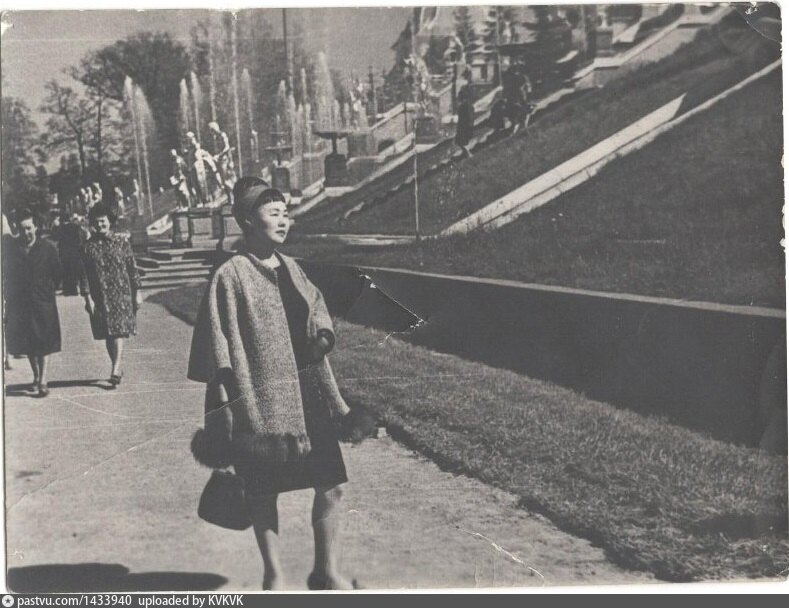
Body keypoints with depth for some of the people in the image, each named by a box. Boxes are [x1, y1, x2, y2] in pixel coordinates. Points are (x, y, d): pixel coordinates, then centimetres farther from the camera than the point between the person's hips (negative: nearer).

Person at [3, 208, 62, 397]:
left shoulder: (47, 247, -4)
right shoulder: (12, 249, 1)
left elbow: (56, 274, 2)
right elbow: (7, 276, 7)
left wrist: (49, 291, 1)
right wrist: (9, 298, 3)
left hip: (43, 302, -3)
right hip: (19, 303, 3)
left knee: (44, 343, -4)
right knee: (27, 343, 11)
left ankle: (42, 381, -4)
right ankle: (36, 377, 25)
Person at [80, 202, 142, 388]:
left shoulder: (122, 242, 2)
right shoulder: (88, 247, 3)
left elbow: (132, 268, 5)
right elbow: (85, 275, 3)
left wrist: (137, 292, 3)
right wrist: (88, 298, -4)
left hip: (122, 294, -2)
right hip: (100, 297, 2)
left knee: (119, 332, -12)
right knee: (108, 335, 7)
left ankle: (115, 371, -18)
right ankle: (117, 369, 19)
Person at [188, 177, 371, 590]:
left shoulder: (290, 268, 9)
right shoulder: (231, 276, -10)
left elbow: (316, 309, 19)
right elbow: (218, 348, -11)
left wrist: (323, 335, -4)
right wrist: (223, 408, -12)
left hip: (306, 398, 6)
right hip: (259, 402, -6)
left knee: (330, 484, 6)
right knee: (263, 492, 7)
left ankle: (326, 572, 21)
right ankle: (273, 576, 23)